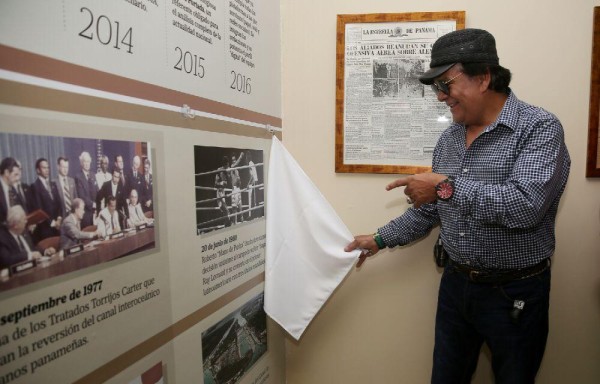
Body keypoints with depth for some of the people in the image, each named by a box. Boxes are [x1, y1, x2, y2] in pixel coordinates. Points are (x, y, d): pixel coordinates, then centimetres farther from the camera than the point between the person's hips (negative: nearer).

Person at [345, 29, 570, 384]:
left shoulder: (540, 128, -14)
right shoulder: (449, 139, 5)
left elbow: (525, 205, -30)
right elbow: (429, 209, 13)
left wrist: (447, 186, -28)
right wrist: (381, 239, 11)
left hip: (515, 292, -5)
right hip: (456, 284, 6)